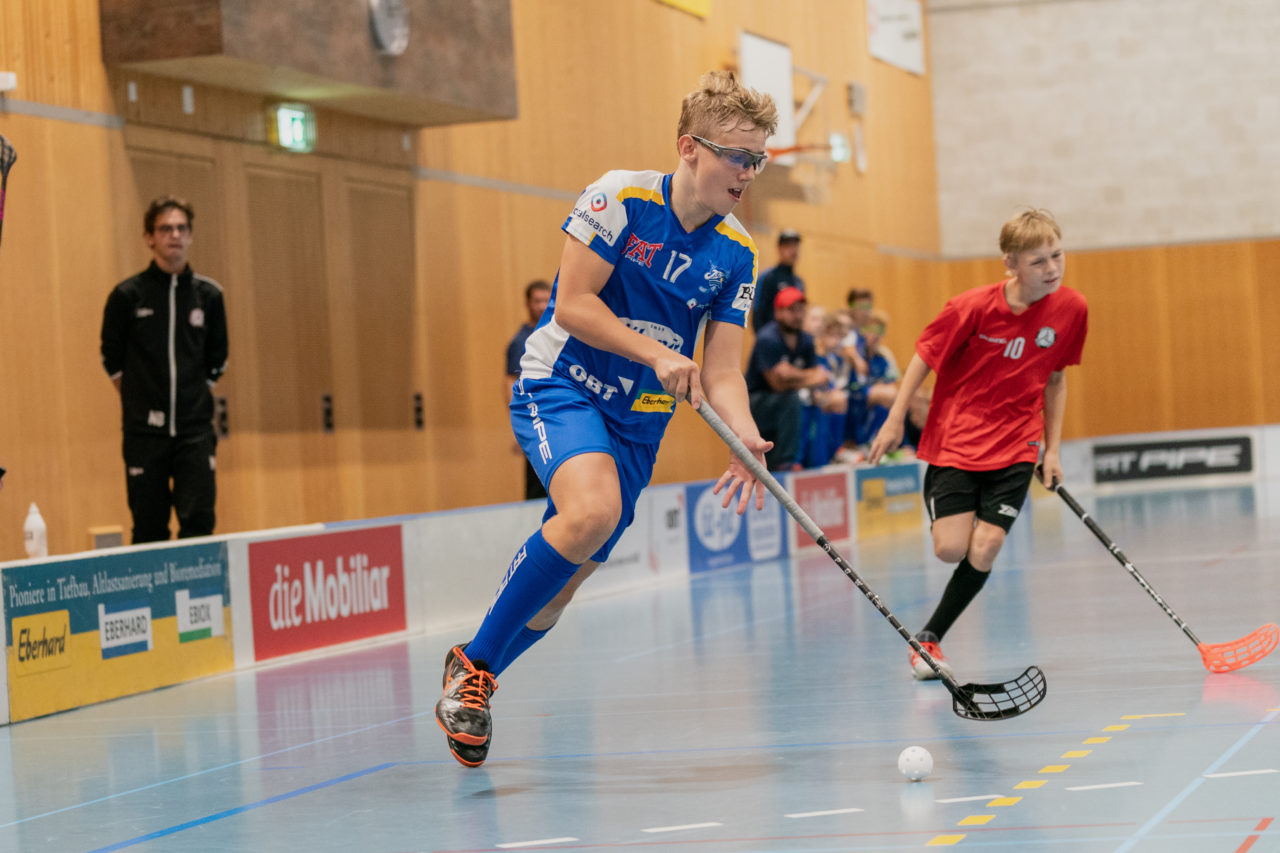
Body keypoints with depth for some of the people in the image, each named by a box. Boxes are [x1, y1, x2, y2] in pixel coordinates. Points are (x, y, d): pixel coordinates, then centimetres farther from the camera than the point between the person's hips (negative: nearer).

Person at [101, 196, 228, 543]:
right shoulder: (127, 295, -1)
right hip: (144, 431, -1)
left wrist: (196, 395, 10)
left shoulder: (208, 294, 5)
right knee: (149, 528, 1)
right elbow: (111, 358, 9)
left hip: (195, 429, 1)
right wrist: (138, 400, 8)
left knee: (199, 520, -8)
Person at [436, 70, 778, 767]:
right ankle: (472, 663, -17)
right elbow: (572, 304, -14)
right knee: (592, 510, -33)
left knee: (564, 577, 4)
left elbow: (721, 371, -1)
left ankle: (469, 684, 27)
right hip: (561, 387, -6)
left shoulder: (736, 254, 2)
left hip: (637, 421, 6)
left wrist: (744, 436, -20)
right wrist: (657, 354, -22)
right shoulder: (620, 197, -12)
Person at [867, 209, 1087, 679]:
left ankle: (928, 637, 8)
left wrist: (1052, 447, 8)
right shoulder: (973, 307, -16)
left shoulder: (1071, 308, -5)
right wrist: (895, 421, 0)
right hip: (955, 440, -2)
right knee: (951, 548, -13)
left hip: (1015, 448, 2)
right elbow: (924, 357, -2)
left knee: (985, 548, -11)